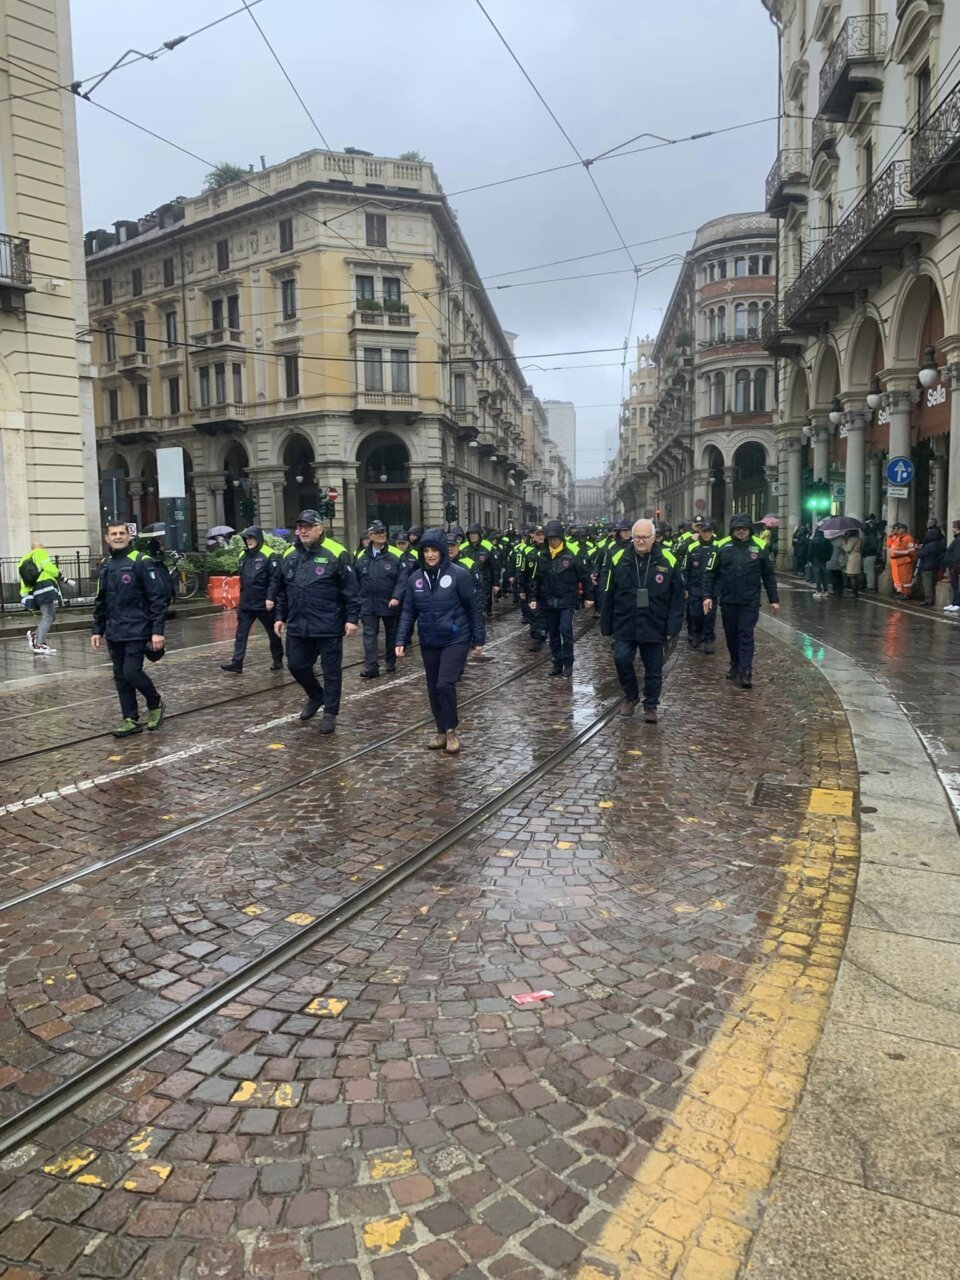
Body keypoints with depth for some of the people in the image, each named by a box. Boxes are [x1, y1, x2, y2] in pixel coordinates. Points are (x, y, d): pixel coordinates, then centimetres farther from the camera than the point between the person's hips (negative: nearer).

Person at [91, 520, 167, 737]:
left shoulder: (141, 562, -8)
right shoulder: (105, 565, 12)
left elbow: (157, 599, -11)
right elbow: (100, 602, 19)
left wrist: (158, 631, -16)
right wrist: (97, 630, 14)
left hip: (136, 630, -6)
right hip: (114, 633, 7)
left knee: (131, 672, -12)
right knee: (120, 677, 7)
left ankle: (155, 704, 13)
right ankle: (131, 720, 16)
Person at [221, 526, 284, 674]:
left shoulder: (269, 555, -11)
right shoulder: (243, 555, 11)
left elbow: (275, 579, -15)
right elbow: (242, 579, 18)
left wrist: (270, 598, -21)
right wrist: (241, 598, 17)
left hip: (264, 604, -6)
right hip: (245, 604, 6)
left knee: (272, 633, 9)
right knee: (241, 633, 2)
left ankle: (277, 660, 23)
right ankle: (237, 662, 3)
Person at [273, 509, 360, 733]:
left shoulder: (336, 554, -8)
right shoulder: (290, 557, 10)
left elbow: (350, 590, -9)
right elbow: (282, 592, 18)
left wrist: (352, 618, -13)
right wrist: (281, 616, 15)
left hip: (328, 627, -5)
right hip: (298, 627, 5)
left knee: (331, 670, 4)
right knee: (296, 665, 12)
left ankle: (330, 713, 17)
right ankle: (316, 697, 37)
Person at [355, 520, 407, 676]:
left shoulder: (396, 555, -6)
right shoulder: (361, 557, 4)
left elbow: (402, 579, -11)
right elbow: (357, 581, 7)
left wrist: (396, 597, -21)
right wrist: (357, 600, 4)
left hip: (389, 603, -1)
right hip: (368, 604, 2)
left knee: (391, 633, 13)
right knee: (369, 635, -4)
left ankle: (390, 662, 29)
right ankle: (371, 666, -4)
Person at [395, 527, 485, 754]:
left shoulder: (459, 574, -11)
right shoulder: (415, 578, 2)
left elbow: (475, 607, -6)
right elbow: (408, 612, 7)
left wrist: (478, 639, -5)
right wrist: (401, 640, -1)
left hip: (456, 640, -5)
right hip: (428, 643, 5)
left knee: (445, 684, -15)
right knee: (433, 689, 10)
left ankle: (452, 731, 4)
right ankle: (441, 731, 25)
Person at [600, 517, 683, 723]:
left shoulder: (668, 561, -4)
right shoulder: (618, 559, -2)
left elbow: (677, 597, -1)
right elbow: (607, 595, 3)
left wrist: (673, 628, -5)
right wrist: (606, 626, 4)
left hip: (655, 627, 0)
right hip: (625, 625, 1)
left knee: (654, 668, 7)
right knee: (621, 660, -5)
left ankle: (651, 706, 24)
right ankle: (631, 697, 20)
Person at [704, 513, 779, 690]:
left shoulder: (759, 547, -1)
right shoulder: (722, 546, -3)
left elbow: (768, 575, 6)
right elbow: (711, 573, 2)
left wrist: (774, 599, 7)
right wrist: (708, 595, -5)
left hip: (750, 602, -1)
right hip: (728, 600, 2)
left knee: (746, 635, -5)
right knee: (731, 635, 13)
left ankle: (745, 672, -5)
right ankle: (735, 665, 32)